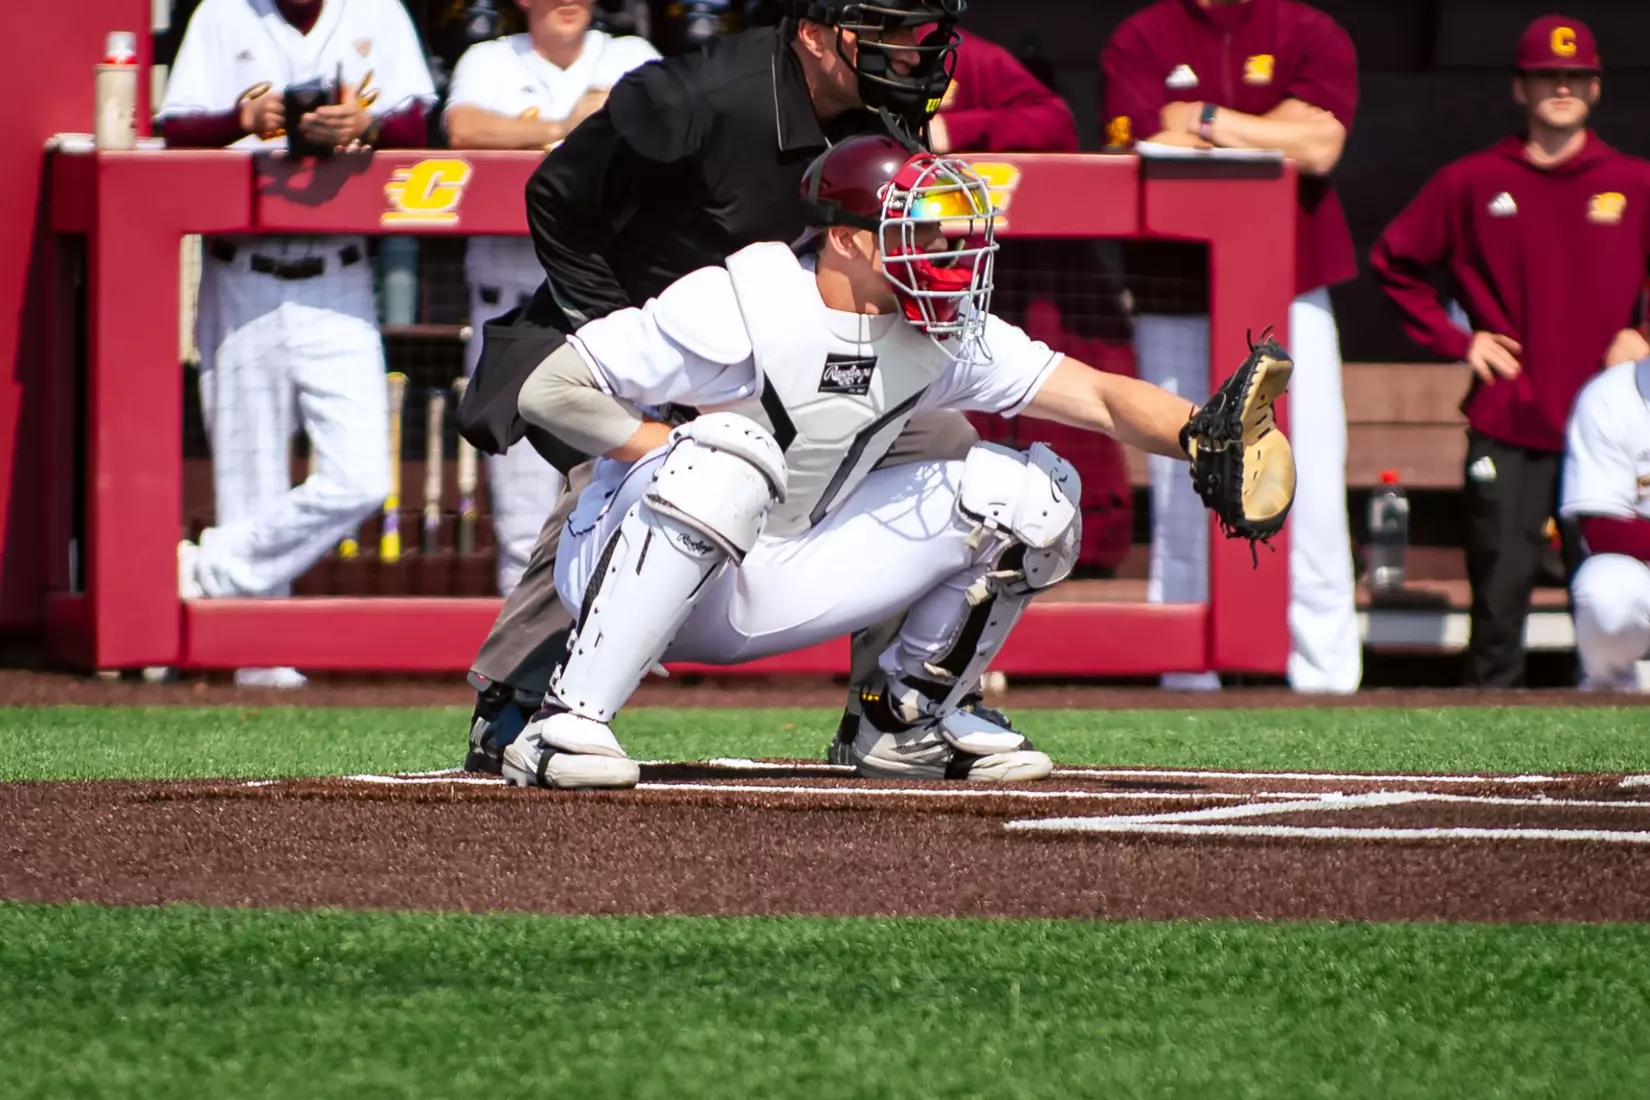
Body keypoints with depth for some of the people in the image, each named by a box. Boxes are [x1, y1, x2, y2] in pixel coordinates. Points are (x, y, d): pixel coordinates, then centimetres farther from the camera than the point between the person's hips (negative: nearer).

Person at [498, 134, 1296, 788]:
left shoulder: (945, 337, -5)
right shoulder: (743, 308, -23)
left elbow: (1098, 397, -10)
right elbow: (551, 391, -22)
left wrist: (1201, 436, -28)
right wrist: (690, 456, -26)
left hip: (773, 585, 6)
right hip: (635, 568, -6)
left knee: (1021, 494, -4)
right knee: (730, 454, -41)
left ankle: (905, 722, 12)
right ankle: (566, 726, -37)